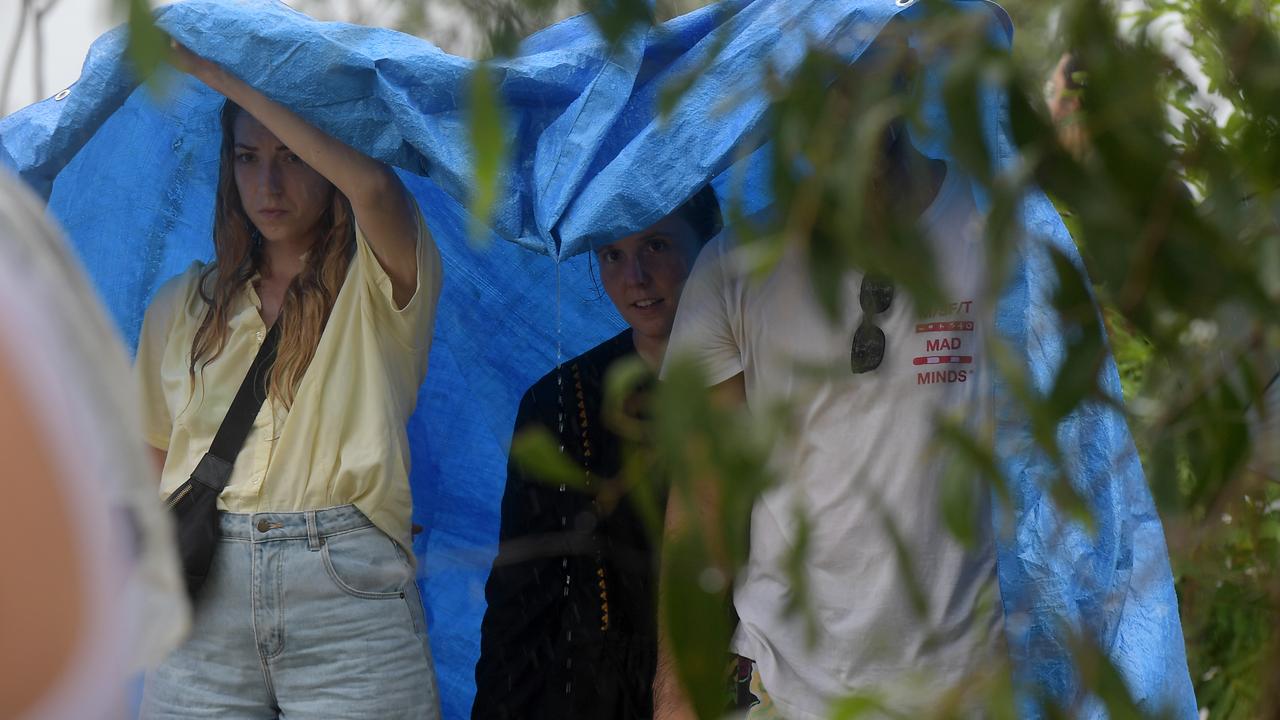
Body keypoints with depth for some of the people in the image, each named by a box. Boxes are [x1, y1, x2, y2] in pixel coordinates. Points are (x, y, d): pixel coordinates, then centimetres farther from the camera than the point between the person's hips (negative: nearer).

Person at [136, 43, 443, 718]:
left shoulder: (377, 284, 5)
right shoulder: (183, 307, 18)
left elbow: (373, 186, -17)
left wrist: (220, 74, -12)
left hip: (347, 588, -3)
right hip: (205, 599, 3)